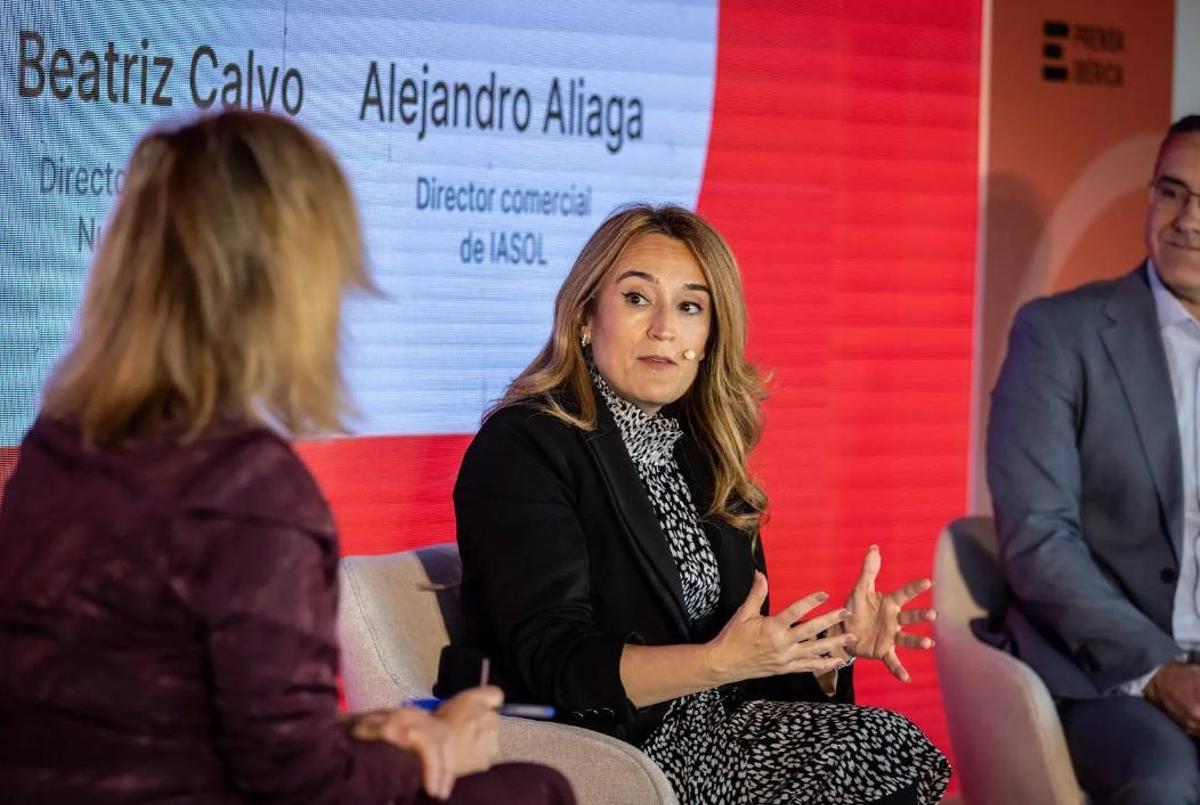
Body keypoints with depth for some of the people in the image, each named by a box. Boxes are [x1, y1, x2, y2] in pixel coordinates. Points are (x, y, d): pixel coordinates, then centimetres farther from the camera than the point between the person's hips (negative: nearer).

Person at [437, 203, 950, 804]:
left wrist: (837, 640, -7)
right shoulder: (522, 446, -9)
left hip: (706, 730, 7)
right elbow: (554, 662, -19)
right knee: (879, 754, -19)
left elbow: (744, 648, 13)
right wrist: (719, 663, -31)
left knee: (890, 744, -18)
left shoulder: (698, 457, 14)